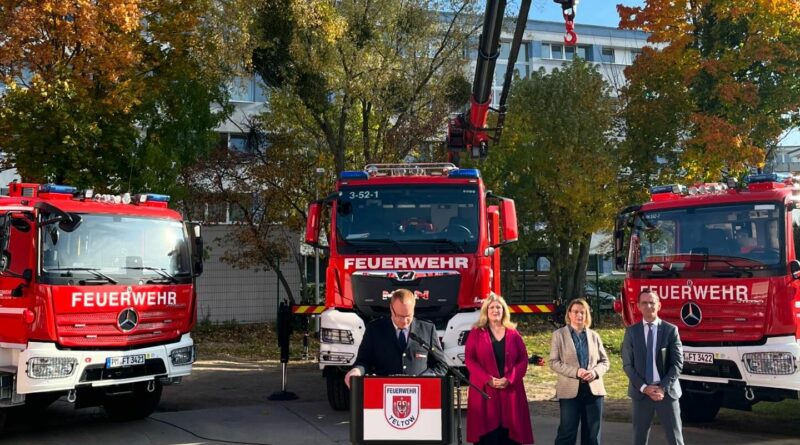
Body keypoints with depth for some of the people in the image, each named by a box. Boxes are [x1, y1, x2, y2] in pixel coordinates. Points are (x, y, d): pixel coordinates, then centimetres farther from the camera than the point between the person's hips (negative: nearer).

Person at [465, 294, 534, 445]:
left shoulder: (513, 334, 11)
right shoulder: (476, 333, 5)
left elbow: (523, 359, 5)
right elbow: (470, 360, -2)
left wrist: (509, 379, -10)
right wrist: (487, 379, -14)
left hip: (510, 389, 2)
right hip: (484, 390, -2)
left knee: (509, 431, 0)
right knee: (486, 432, -3)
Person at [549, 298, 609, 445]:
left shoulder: (594, 335, 11)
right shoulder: (559, 335, 1)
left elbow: (604, 361, 12)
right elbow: (554, 362, -5)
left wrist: (595, 372, -10)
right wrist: (575, 371, -18)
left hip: (593, 389, 4)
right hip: (570, 390, -4)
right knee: (567, 432, -2)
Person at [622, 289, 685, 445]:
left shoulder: (671, 330, 1)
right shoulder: (631, 331, 4)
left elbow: (677, 363, -3)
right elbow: (627, 364, 1)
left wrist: (663, 387, -12)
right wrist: (643, 387, -10)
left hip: (667, 391, -1)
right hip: (640, 392, 1)